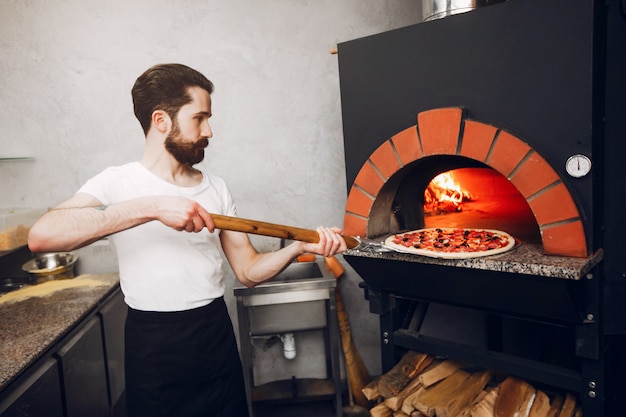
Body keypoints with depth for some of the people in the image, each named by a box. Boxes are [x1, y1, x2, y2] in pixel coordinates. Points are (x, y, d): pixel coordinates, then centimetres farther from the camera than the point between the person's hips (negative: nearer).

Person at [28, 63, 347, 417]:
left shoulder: (217, 189, 4)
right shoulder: (118, 183, -9)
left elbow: (248, 271, 3)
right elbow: (40, 237, -27)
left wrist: (299, 246, -13)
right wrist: (152, 207, -35)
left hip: (218, 336, 4)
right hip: (153, 347, -4)